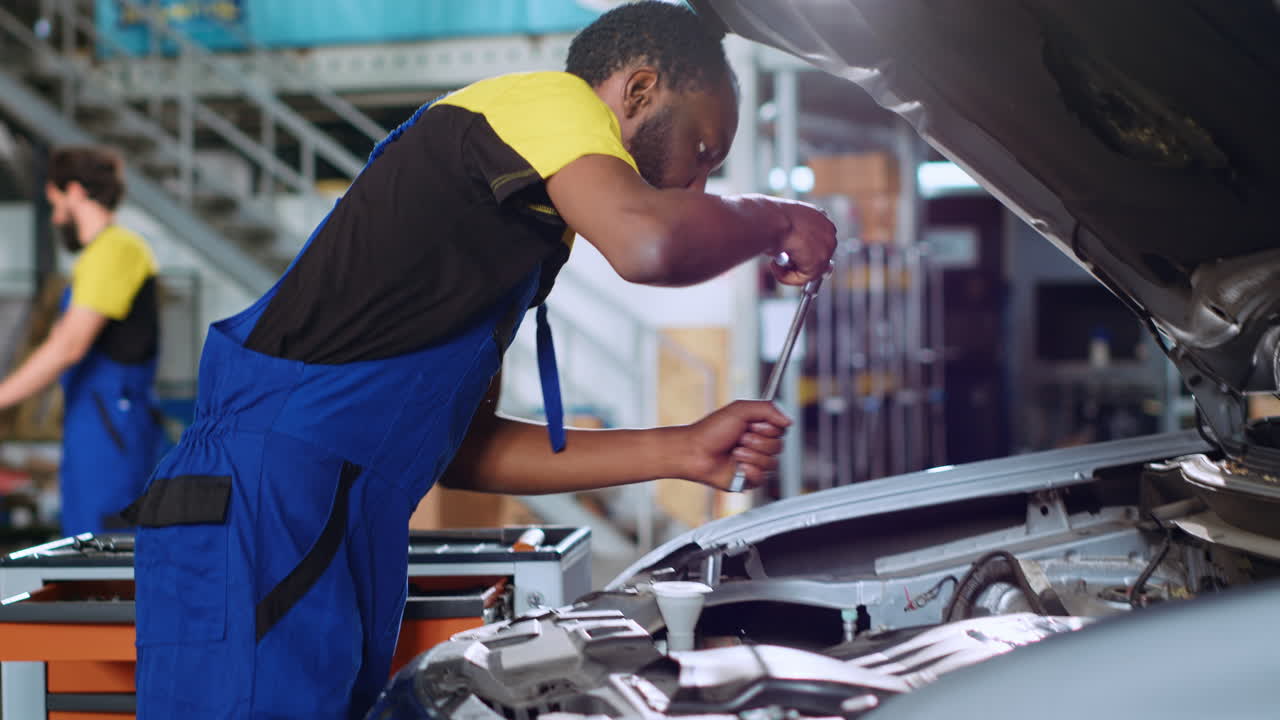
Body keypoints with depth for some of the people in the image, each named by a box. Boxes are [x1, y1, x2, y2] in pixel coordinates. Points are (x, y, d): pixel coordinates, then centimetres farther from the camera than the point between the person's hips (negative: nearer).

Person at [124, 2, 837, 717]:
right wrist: (775, 220, -4)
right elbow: (651, 243, -26)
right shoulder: (548, 99, -4)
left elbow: (461, 445, 21)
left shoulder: (510, 229, 24)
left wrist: (682, 451, 19)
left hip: (342, 534, 10)